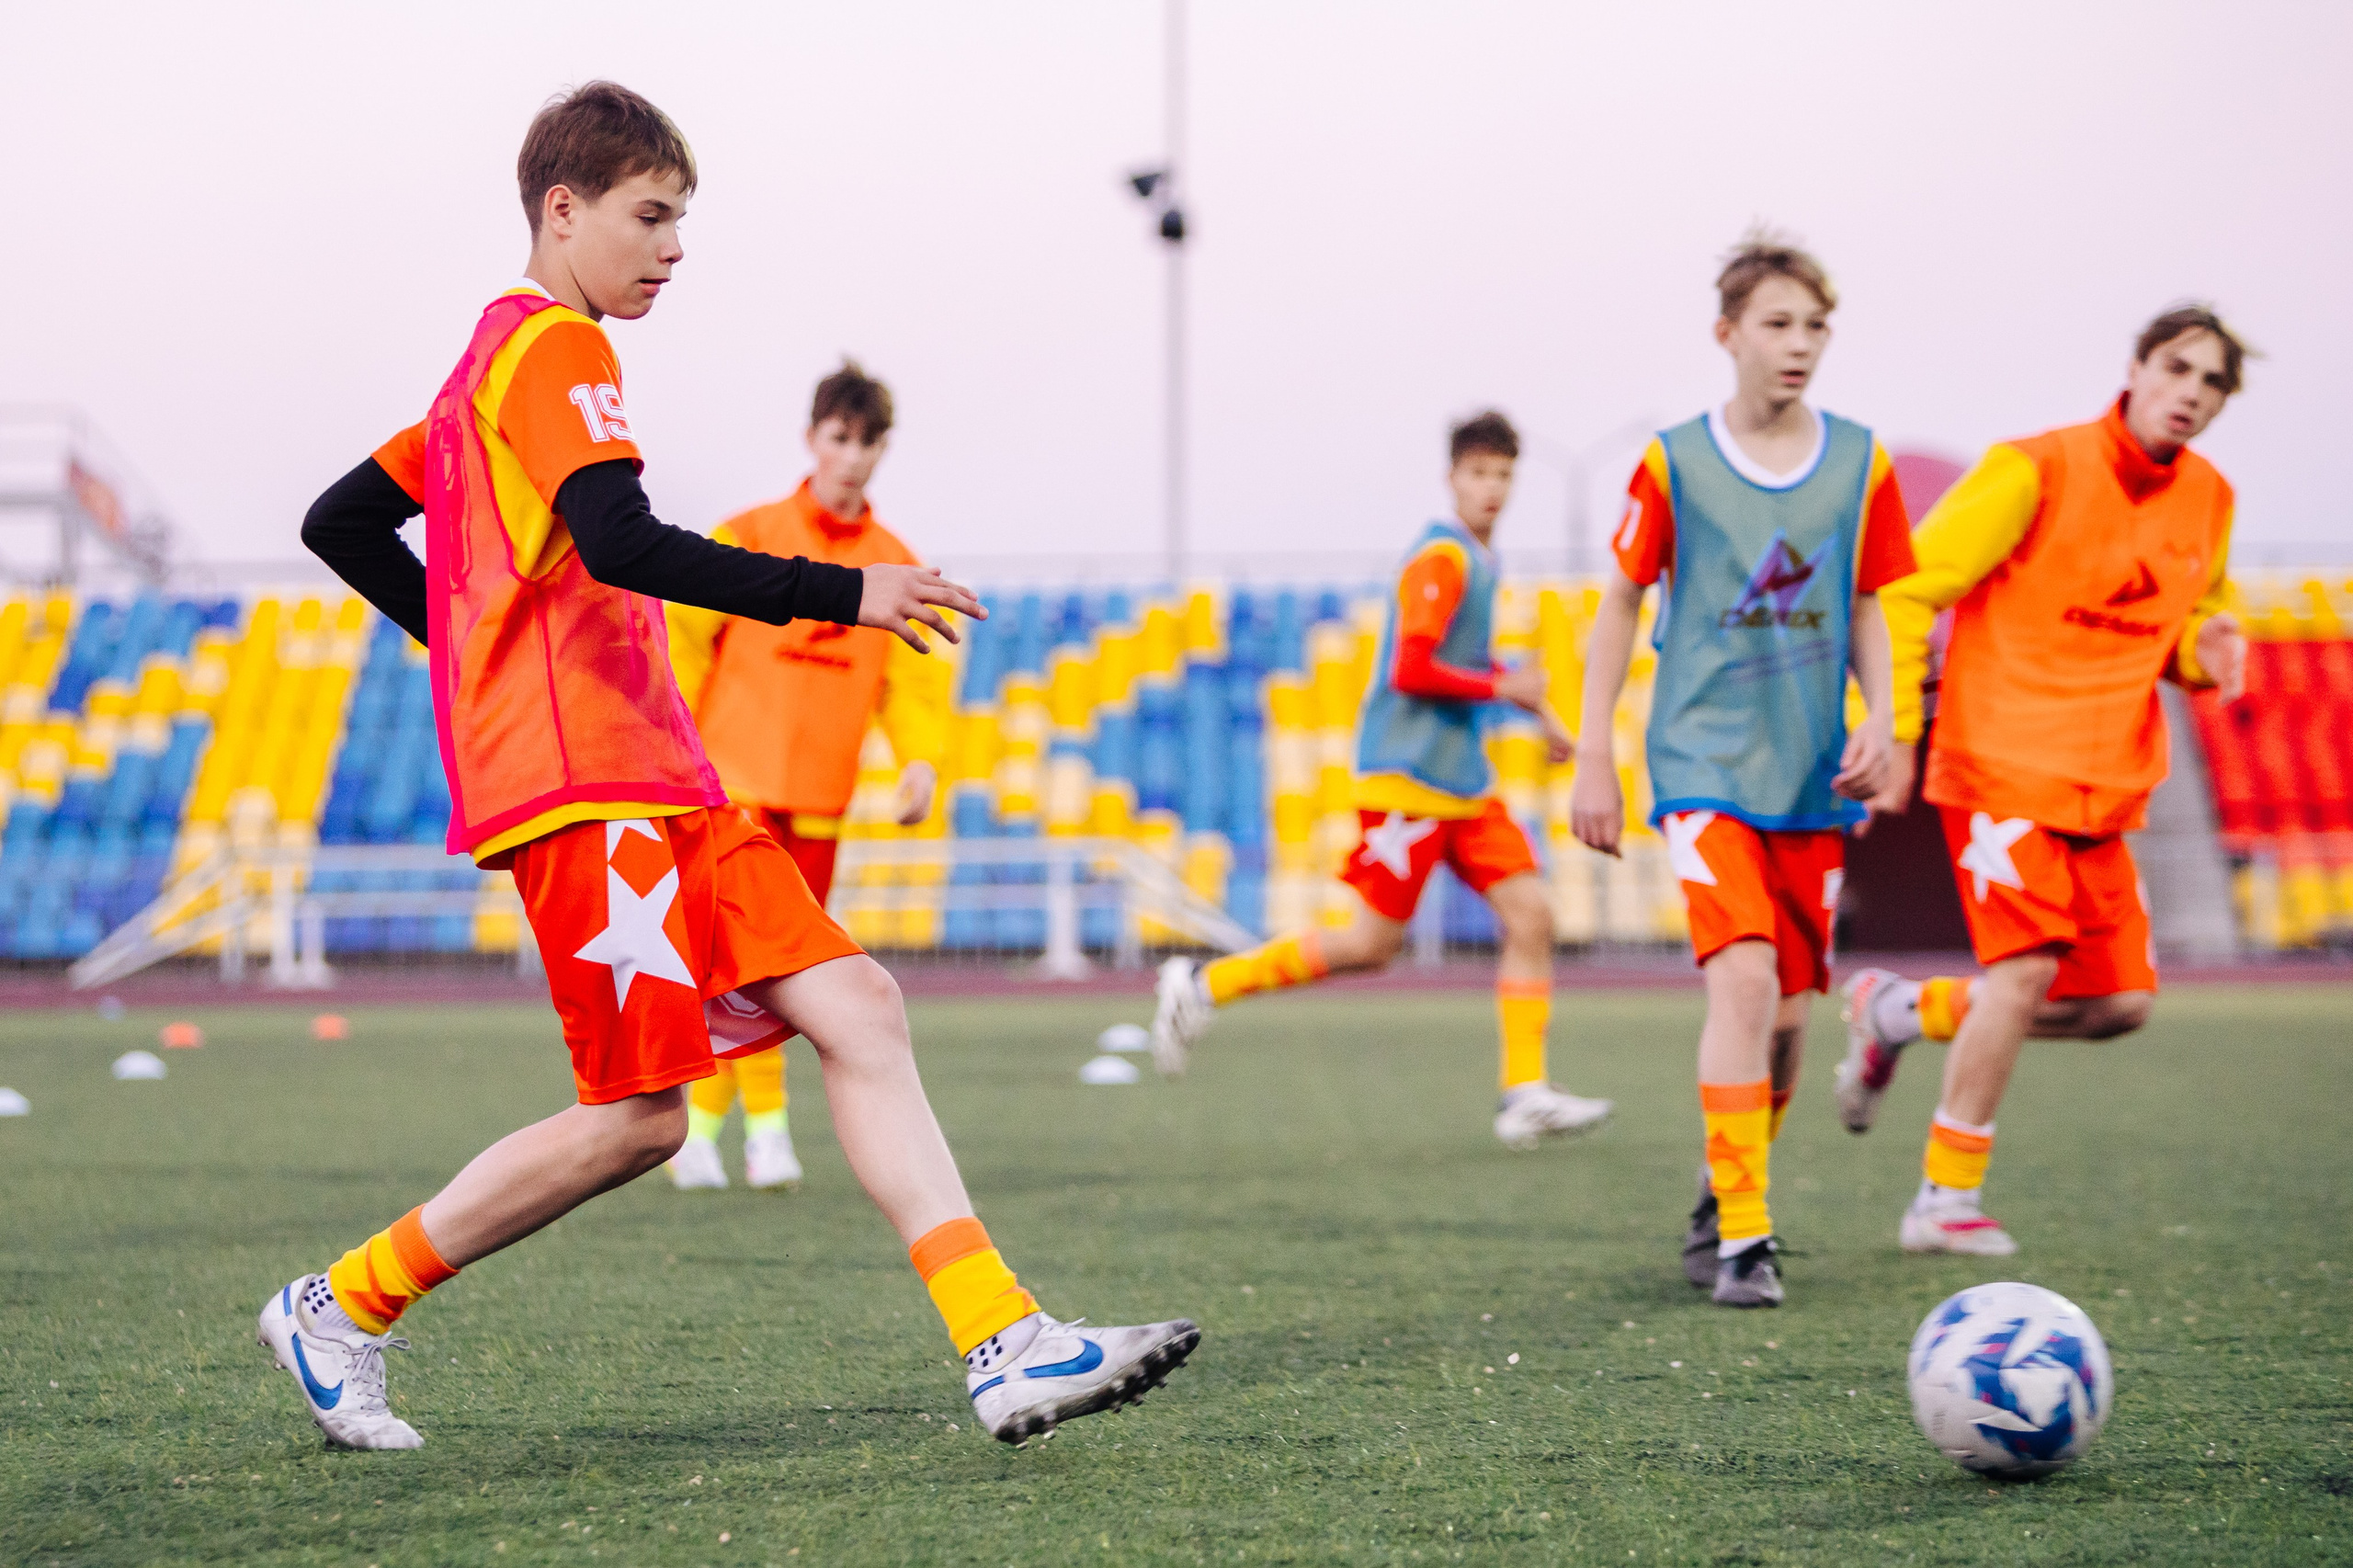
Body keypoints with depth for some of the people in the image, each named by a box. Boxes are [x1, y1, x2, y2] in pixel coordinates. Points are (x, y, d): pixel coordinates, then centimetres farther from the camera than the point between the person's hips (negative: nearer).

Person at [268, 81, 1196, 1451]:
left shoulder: (495, 365, 23)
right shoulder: (554, 347, -7)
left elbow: (340, 527, 29)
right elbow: (620, 545, -23)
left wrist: (485, 647, 28)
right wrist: (842, 595, -26)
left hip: (658, 779, 10)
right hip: (581, 785, -10)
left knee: (856, 1006, -3)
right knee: (639, 1118, -11)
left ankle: (1006, 1346, -11)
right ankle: (342, 1309, 6)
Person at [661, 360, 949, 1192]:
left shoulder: (894, 564, 9)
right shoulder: (747, 539, -1)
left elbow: (912, 679, 10)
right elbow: (680, 644, 1)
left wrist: (921, 759, -8)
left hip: (818, 799, 4)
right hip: (734, 780, -4)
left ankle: (699, 1123, 19)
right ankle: (767, 1124, -10)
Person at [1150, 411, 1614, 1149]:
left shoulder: (1479, 558, 16)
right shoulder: (1441, 557, -13)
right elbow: (1410, 671, -20)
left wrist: (1534, 706, 25)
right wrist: (1505, 689, -15)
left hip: (1463, 781, 9)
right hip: (1409, 776, -9)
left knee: (1530, 915, -3)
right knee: (1371, 943, -5)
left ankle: (1525, 1094, -3)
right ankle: (1204, 985, 7)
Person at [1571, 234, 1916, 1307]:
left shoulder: (1860, 464, 5)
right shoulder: (1674, 463, -3)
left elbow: (1867, 611, 14)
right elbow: (1620, 607, 5)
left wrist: (1879, 725, -1)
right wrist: (1592, 756, 2)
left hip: (1814, 773, 4)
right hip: (1706, 761, -4)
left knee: (1786, 1010, 7)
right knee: (1742, 977, -20)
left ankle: (1721, 1193, 30)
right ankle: (1743, 1238, -16)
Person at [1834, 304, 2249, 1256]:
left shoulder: (2207, 502, 9)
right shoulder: (2038, 470, -10)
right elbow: (1911, 585, -9)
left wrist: (2204, 651, 0)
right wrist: (1894, 726, -15)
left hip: (2105, 783, 7)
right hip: (2001, 759, -7)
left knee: (2119, 1001, 1)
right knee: (2028, 966, -18)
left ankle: (1902, 1012, 22)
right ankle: (1947, 1202, -4)